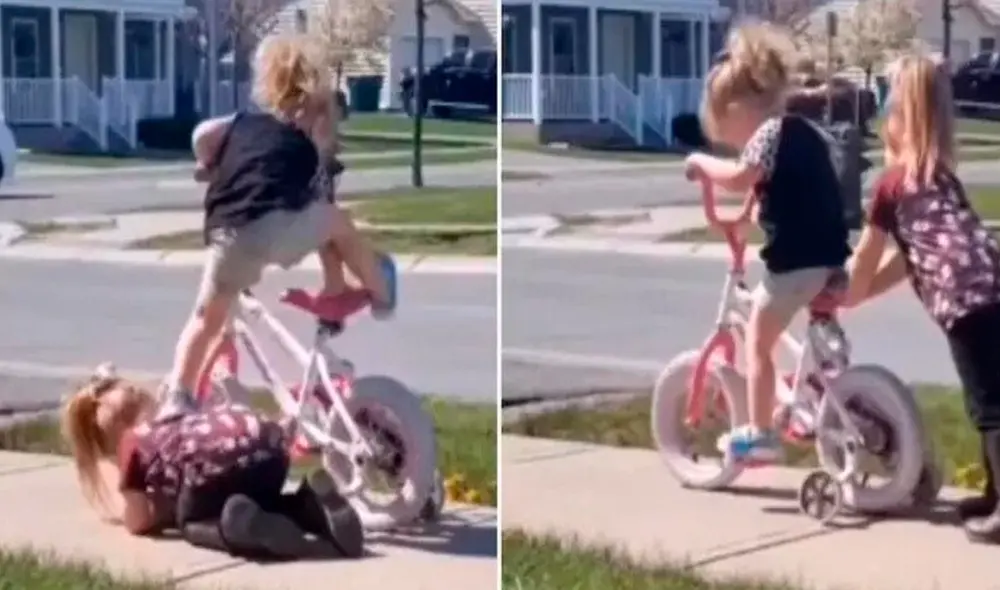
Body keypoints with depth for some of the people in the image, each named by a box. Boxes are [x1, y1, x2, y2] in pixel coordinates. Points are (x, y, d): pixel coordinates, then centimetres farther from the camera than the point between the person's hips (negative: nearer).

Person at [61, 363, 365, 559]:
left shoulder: (132, 442, 22)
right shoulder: (173, 420, 40)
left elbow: (137, 522, 17)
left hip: (214, 455, -6)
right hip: (266, 439, 6)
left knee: (192, 523, 22)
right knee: (263, 504, 34)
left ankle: (242, 527, -12)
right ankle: (312, 506, 1)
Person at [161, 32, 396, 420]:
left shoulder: (240, 125, 29)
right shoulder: (309, 147, 26)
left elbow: (203, 134, 7)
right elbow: (324, 216, 26)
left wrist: (207, 170, 29)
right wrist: (336, 287, 32)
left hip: (230, 237, 2)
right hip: (282, 227, -2)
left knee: (207, 318, 22)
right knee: (339, 223, 30)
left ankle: (177, 397, 12)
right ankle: (382, 293, 42)